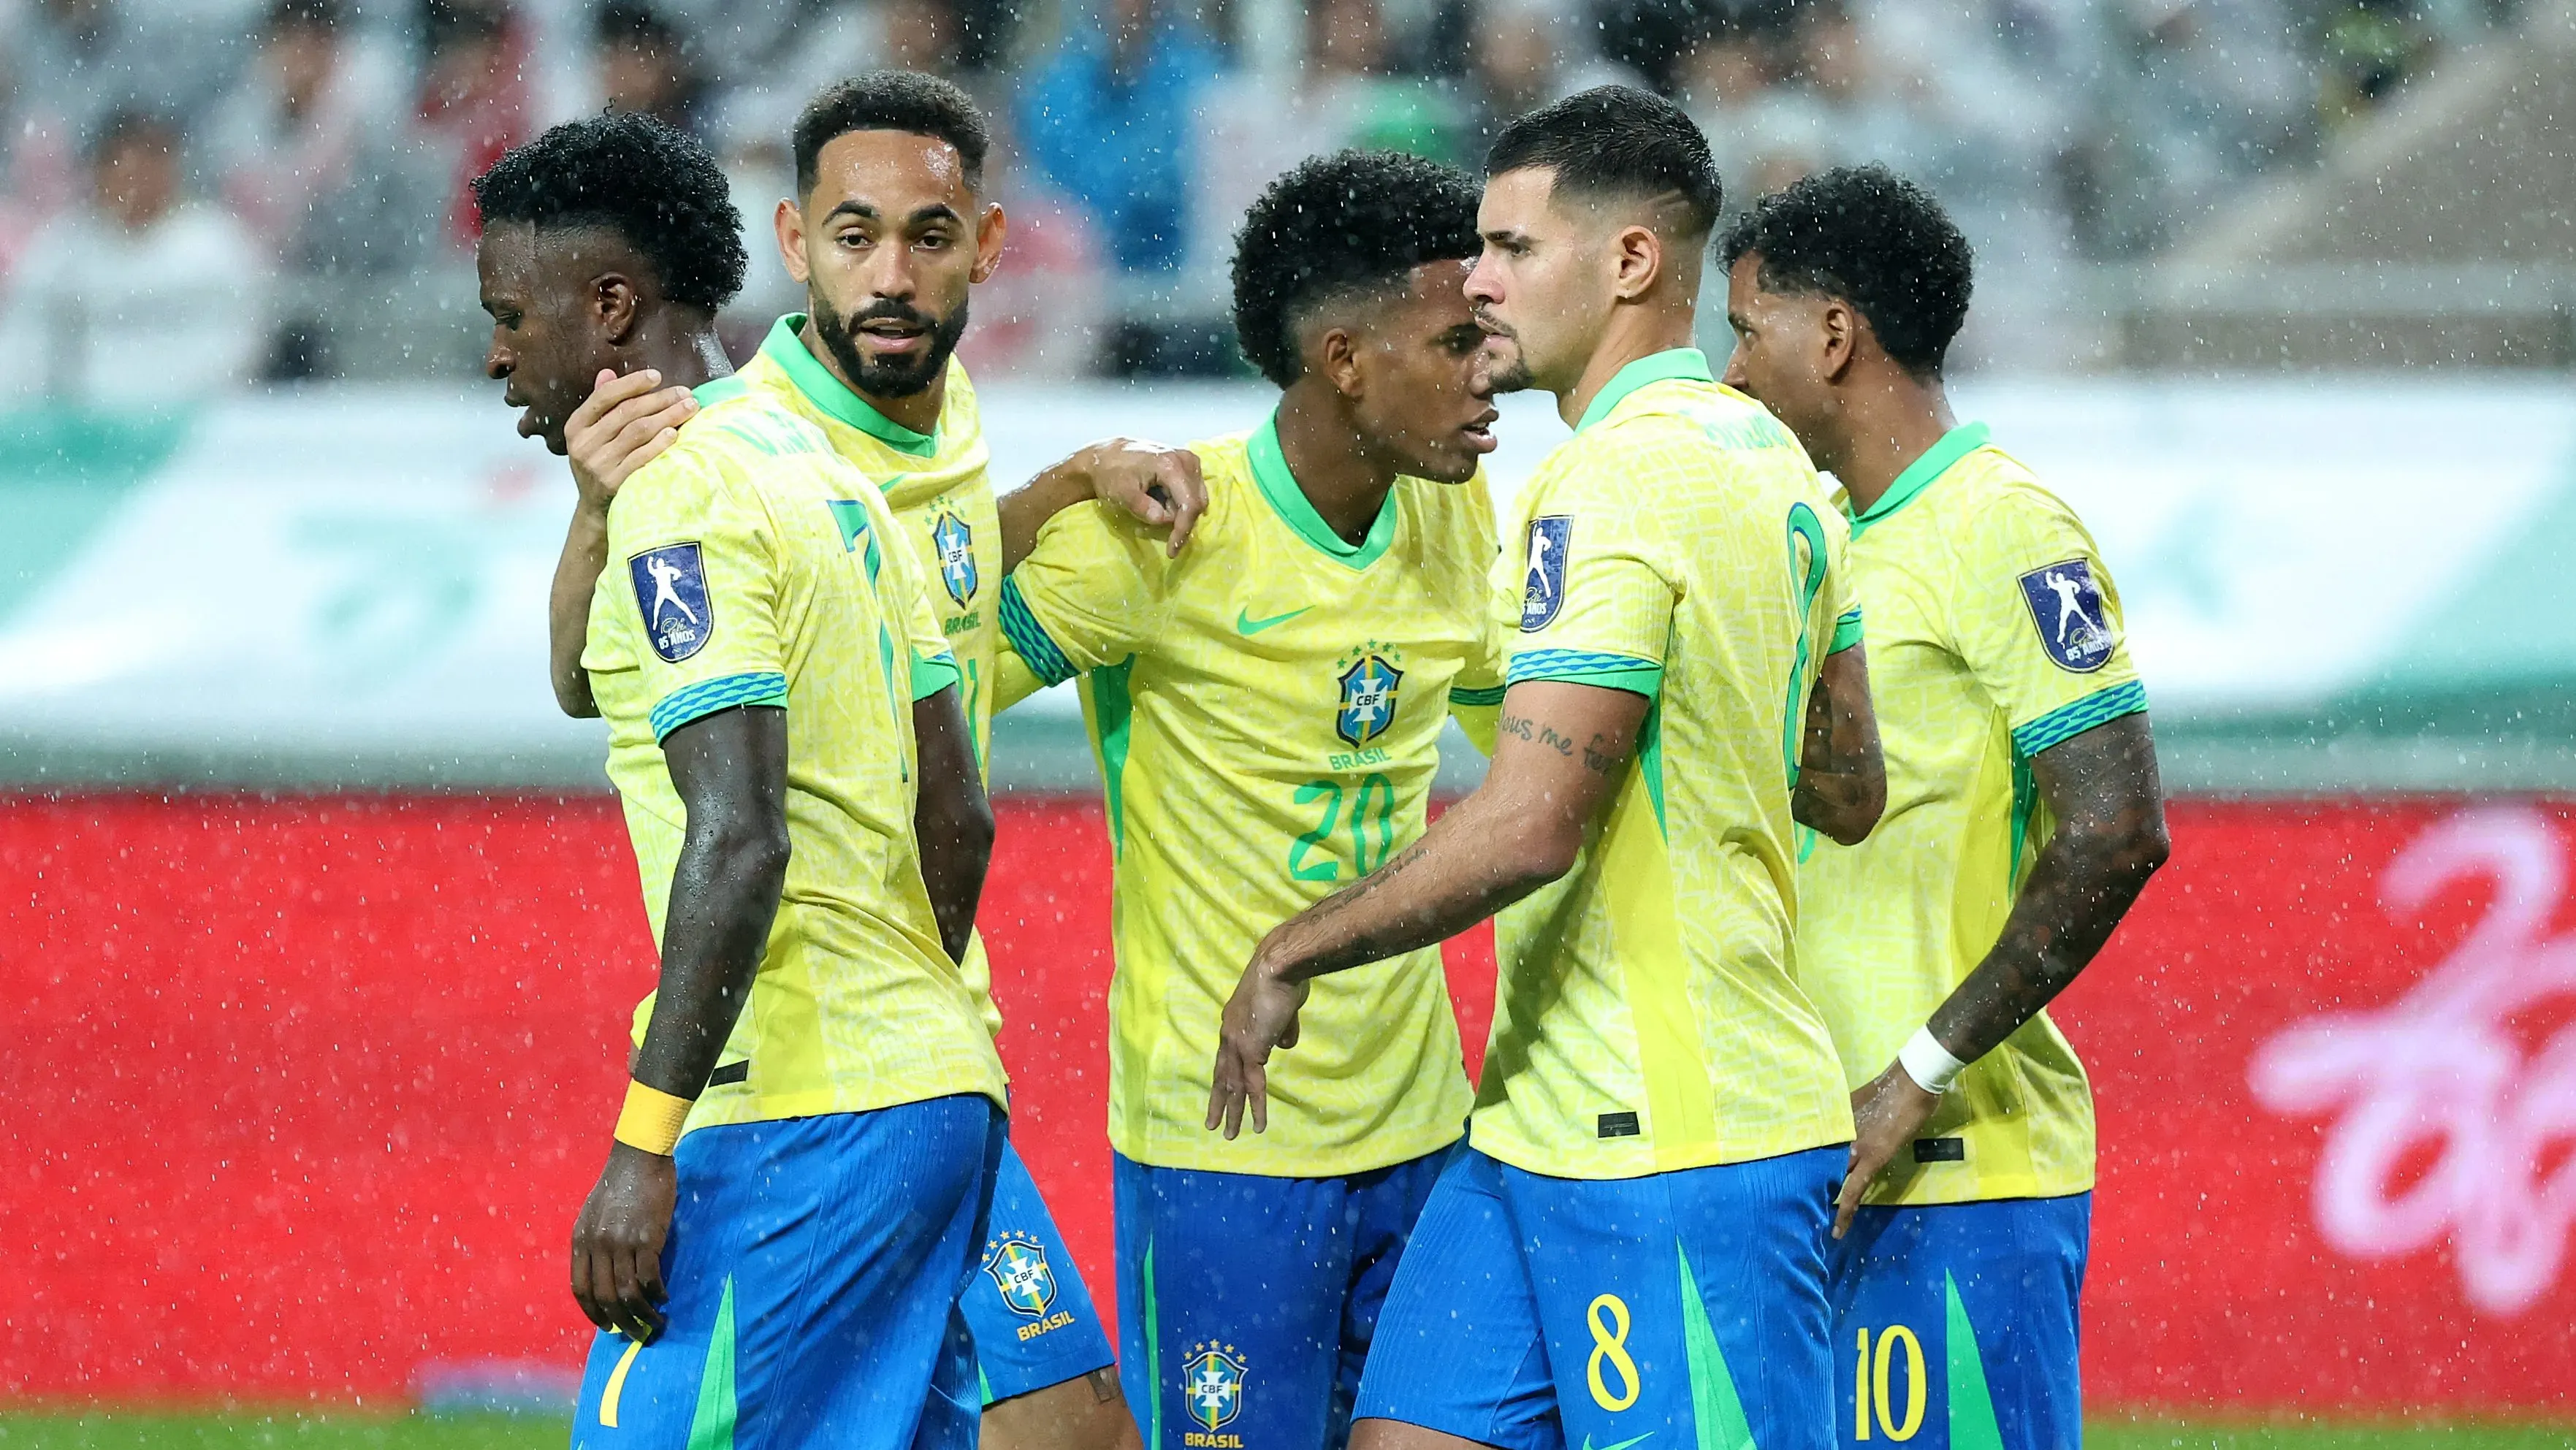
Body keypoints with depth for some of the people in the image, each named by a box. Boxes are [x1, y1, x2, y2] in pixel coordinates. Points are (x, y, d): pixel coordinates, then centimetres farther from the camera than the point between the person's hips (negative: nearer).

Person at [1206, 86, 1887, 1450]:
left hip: (1672, 1147, -10)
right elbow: (1847, 790, 21)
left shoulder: (1616, 483, -17)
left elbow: (1529, 824, -24)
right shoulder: (1769, 461, 14)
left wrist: (1287, 958, -12)